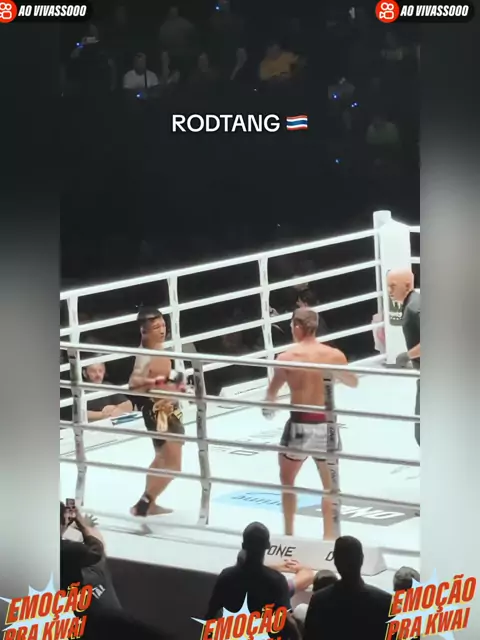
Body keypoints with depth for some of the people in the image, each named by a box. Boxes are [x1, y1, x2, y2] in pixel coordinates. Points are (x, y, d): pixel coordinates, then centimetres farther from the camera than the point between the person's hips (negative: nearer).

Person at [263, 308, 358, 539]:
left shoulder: (287, 357, -9)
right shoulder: (334, 355, -3)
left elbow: (272, 392, 0)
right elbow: (353, 382, 15)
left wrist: (268, 408, 22)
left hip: (299, 425, -1)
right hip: (326, 426, 2)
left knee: (287, 480, 21)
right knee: (330, 486, 13)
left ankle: (289, 534, 24)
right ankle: (329, 537, 11)